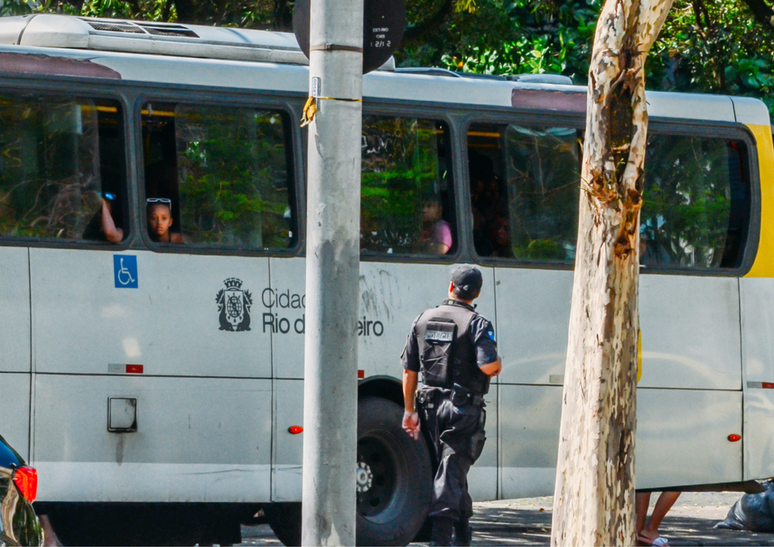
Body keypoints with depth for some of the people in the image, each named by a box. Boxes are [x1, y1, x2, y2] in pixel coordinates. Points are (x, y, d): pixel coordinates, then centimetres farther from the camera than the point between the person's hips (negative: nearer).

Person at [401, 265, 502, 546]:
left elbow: (409, 369, 8)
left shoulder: (424, 320, 8)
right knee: (452, 470, -5)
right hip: (463, 408, -5)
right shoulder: (477, 324, -9)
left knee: (453, 467, 19)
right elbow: (488, 366, -22)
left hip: (431, 406, 5)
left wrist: (410, 410, 12)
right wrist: (498, 364, 2)